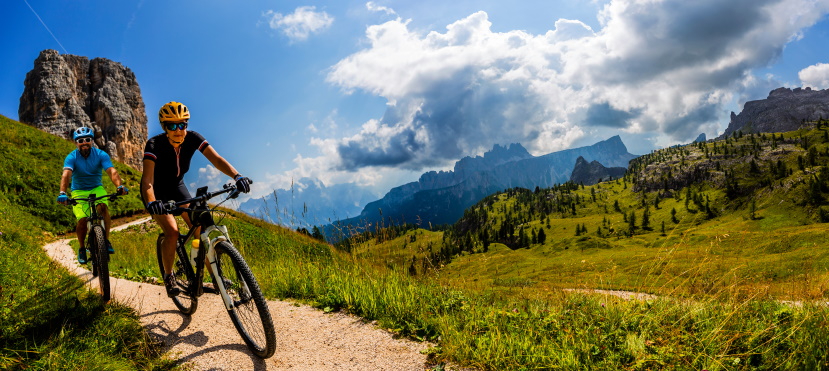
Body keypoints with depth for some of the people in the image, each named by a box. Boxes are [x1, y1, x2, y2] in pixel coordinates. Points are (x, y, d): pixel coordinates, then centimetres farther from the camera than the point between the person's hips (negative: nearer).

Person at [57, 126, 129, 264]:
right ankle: (82, 248, 8)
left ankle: (106, 240, -17)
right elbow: (66, 175, -29)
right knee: (82, 219, -18)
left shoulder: (101, 155, -11)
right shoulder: (71, 157, -13)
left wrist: (120, 186, -46)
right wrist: (62, 193, -46)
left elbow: (112, 171, -26)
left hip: (97, 188, 0)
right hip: (79, 191, 0)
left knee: (103, 207, -31)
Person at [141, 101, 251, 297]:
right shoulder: (154, 145, -30)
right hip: (157, 191, -3)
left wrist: (237, 176, -48)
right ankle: (168, 277, 2)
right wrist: (151, 202, -59)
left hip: (177, 187, 4)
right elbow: (147, 179, -40)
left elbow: (216, 159, -31)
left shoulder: (192, 138, -20)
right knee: (172, 232, -21)